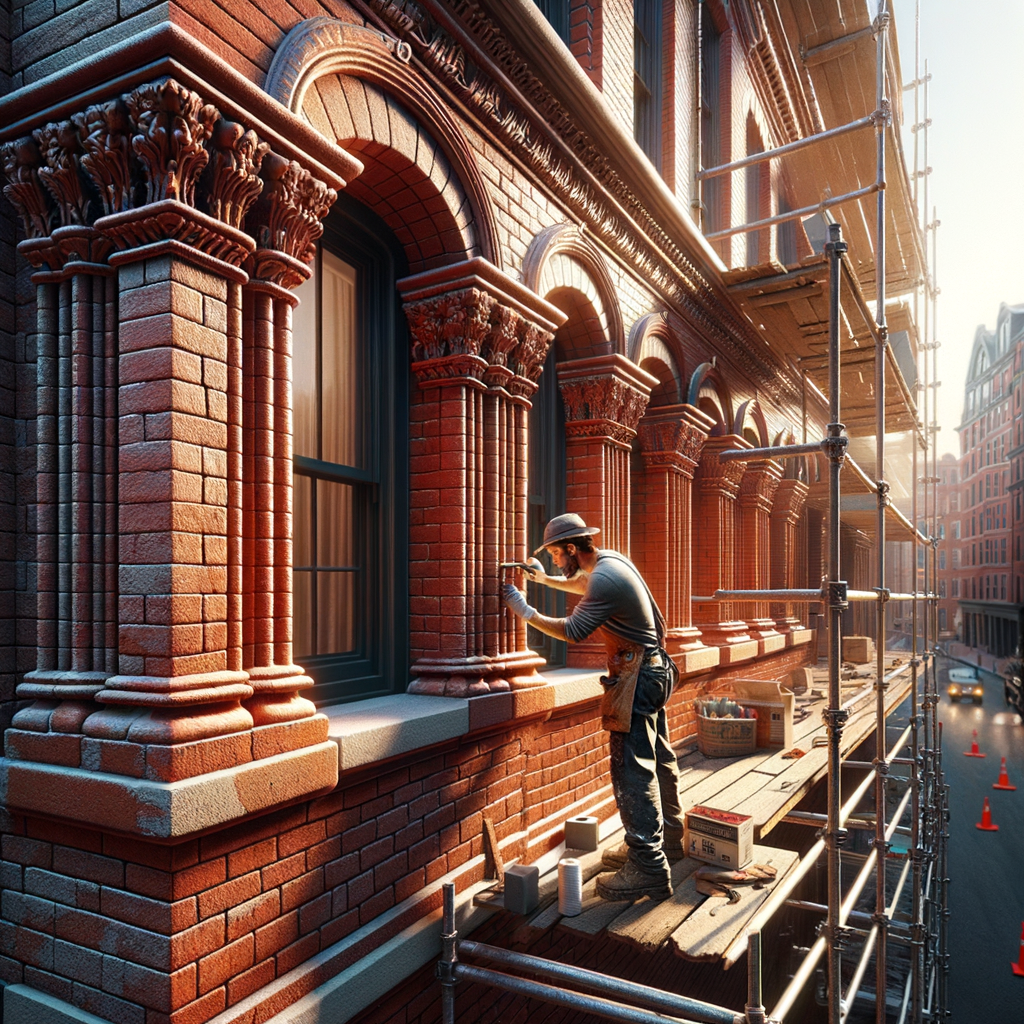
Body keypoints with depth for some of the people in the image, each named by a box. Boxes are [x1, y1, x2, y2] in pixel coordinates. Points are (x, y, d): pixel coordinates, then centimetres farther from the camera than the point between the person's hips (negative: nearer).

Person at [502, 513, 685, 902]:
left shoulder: (605, 578, -23)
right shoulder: (610, 560, 8)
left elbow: (572, 631, -20)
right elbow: (583, 585, 30)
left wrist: (524, 610, -12)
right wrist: (544, 579, 28)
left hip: (636, 677, -11)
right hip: (653, 669, 11)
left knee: (632, 768, -8)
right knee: (657, 759, 19)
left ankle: (648, 868, -4)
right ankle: (668, 839, 34)